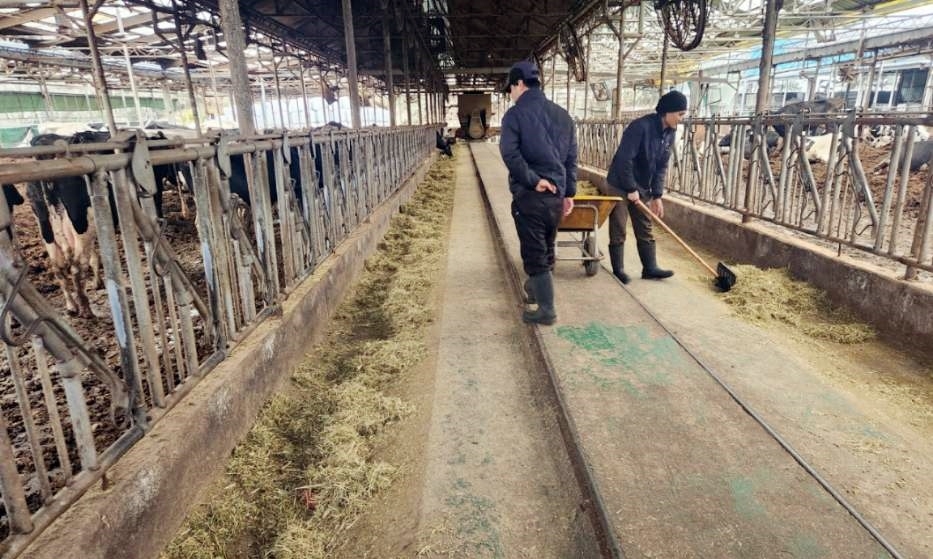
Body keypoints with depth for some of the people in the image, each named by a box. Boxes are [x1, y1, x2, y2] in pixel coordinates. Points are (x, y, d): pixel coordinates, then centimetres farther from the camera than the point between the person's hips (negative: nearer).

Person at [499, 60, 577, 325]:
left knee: (534, 253, 1)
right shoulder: (562, 115, 12)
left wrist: (533, 180, -16)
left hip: (529, 195, -6)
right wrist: (569, 192, 15)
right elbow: (572, 157, 13)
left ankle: (546, 309, 5)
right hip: (556, 194, 7)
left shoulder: (516, 114, -7)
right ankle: (535, 289, 39)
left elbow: (510, 154, -21)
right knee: (546, 249, 20)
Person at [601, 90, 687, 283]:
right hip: (619, 186, -8)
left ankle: (650, 268, 19)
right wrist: (631, 189, -20)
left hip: (642, 188, 8)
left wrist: (657, 195, 1)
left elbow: (662, 166, 6)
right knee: (618, 231, 0)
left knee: (645, 230, 11)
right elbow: (624, 160, -25)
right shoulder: (641, 127, -23)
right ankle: (618, 270, 10)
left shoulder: (670, 133, 2)